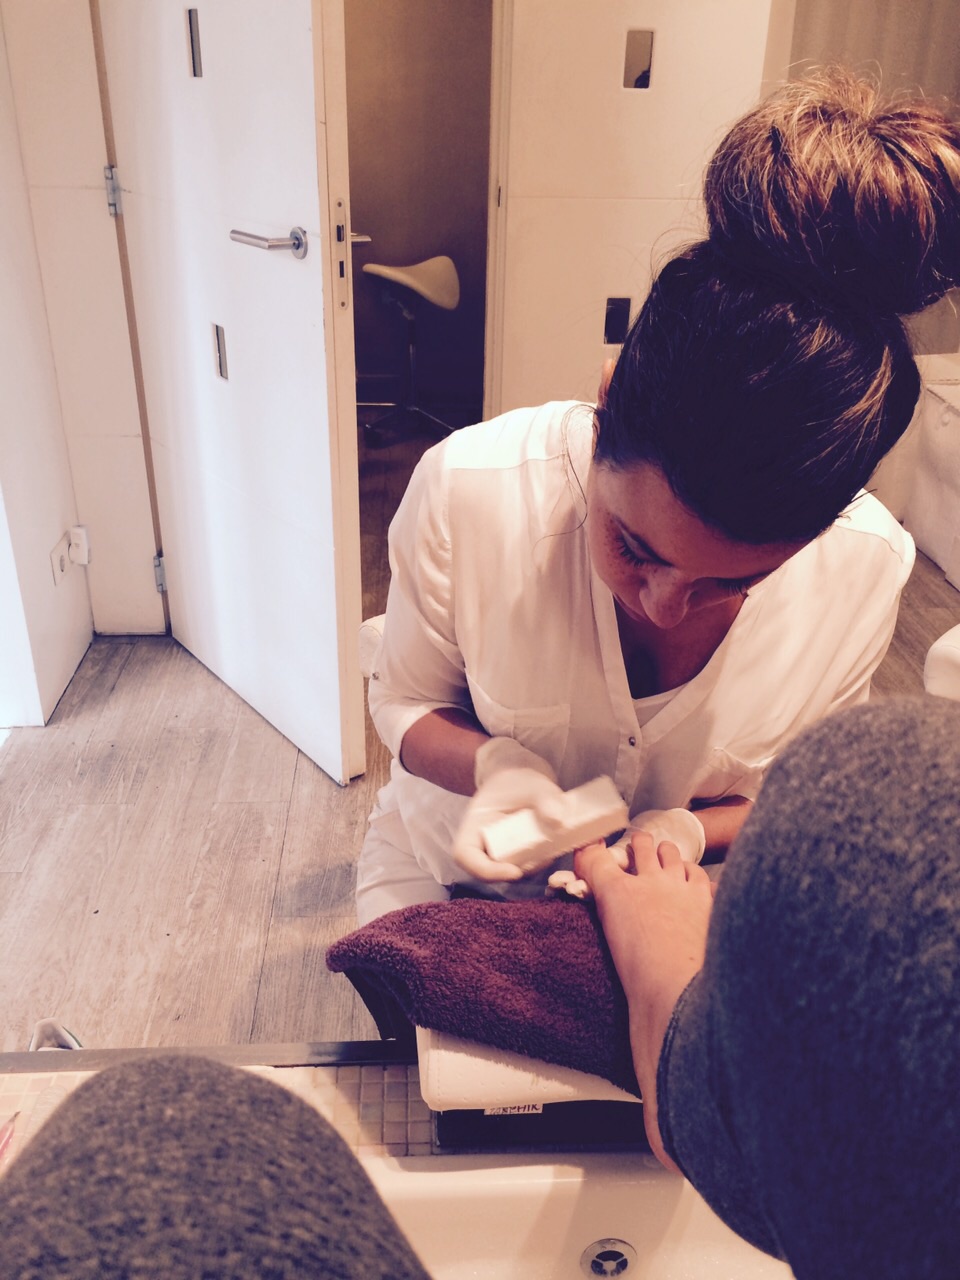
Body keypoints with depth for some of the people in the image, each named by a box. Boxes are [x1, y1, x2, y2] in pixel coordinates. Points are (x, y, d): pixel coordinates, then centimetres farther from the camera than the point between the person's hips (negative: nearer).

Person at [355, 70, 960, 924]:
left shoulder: (869, 566, -20)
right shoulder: (469, 489, -25)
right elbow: (405, 700, -8)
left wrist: (689, 830, -22)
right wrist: (495, 764, -27)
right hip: (453, 868, 0)